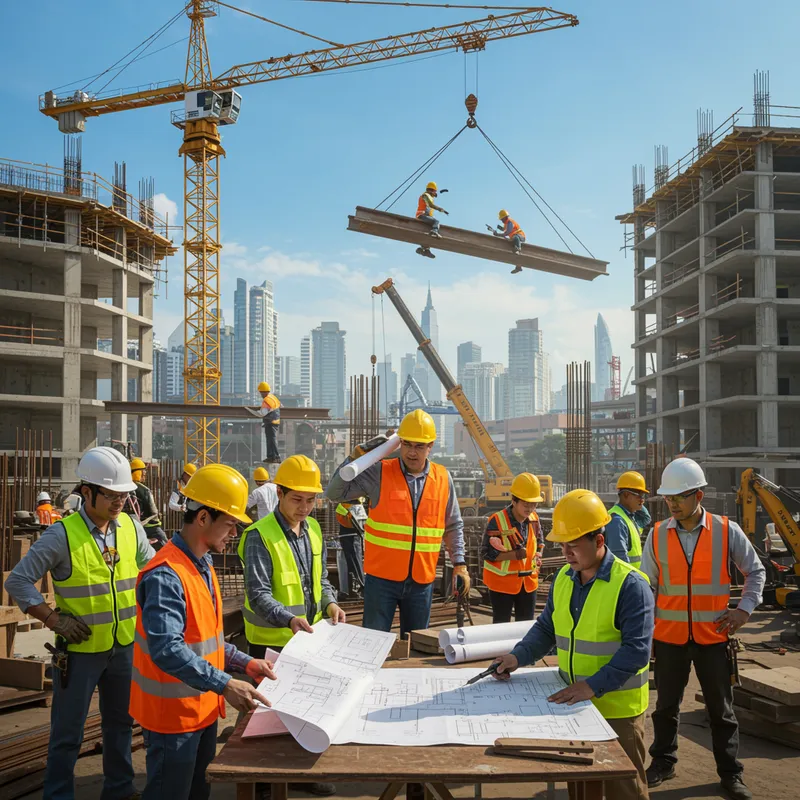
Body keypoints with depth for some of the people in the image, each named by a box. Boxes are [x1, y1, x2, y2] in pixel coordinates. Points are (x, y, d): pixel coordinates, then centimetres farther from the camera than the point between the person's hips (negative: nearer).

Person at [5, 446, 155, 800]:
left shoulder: (131, 527, -2)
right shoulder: (62, 534, -16)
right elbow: (18, 581, -13)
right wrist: (54, 619, -16)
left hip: (125, 646, 5)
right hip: (80, 649, -5)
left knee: (120, 724, 21)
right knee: (67, 732, 9)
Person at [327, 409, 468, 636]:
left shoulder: (442, 479, 4)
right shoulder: (379, 473, -6)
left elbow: (453, 526, 14)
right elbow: (335, 493, -9)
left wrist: (459, 564, 7)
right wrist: (358, 456, -16)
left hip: (422, 581, 3)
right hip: (382, 577, -3)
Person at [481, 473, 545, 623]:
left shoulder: (534, 518, 0)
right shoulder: (497, 521, -19)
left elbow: (540, 542, 17)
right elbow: (486, 553, -17)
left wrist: (537, 556, -3)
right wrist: (514, 555, -24)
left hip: (529, 582, 6)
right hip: (502, 582, -5)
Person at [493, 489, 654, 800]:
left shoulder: (630, 585, -18)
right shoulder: (563, 579, 3)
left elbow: (636, 650, -22)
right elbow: (546, 628, 10)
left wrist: (594, 686, -28)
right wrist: (518, 657, -7)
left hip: (617, 707, -6)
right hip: (572, 702, 6)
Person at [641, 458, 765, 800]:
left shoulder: (727, 531, -7)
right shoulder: (657, 535, -4)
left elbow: (756, 571, 6)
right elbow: (647, 586, 3)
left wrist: (745, 609, -5)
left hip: (713, 635, -1)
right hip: (669, 636, 1)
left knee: (721, 707, 11)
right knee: (666, 704, 14)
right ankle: (663, 762, 32)